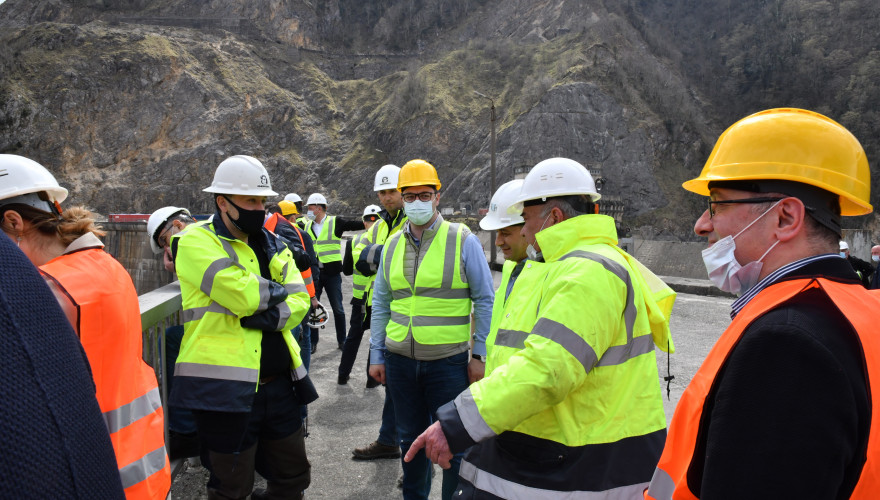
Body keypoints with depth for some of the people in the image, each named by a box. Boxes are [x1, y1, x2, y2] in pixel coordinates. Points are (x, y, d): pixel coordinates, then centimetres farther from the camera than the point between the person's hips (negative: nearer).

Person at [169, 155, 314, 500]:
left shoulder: (272, 245, 12)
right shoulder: (196, 241, -9)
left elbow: (299, 301, 2)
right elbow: (242, 295, -23)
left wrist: (270, 316, -17)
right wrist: (276, 290, -4)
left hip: (277, 383, 7)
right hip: (225, 386, -6)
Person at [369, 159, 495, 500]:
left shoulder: (463, 241, -5)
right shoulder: (392, 245, 8)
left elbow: (485, 300, -4)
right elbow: (381, 303, 14)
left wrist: (480, 355, -7)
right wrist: (377, 354, 11)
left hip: (448, 360, -4)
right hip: (400, 360, 4)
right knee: (411, 438, 19)